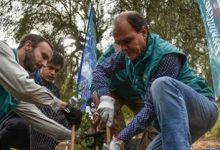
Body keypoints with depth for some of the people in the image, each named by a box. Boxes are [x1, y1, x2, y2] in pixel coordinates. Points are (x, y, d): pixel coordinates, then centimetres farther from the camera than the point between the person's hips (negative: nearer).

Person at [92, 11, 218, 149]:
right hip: (177, 121, 8)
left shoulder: (166, 55, -26)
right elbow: (100, 70, 3)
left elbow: (152, 107, -29)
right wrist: (106, 98, -17)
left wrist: (121, 138, -30)